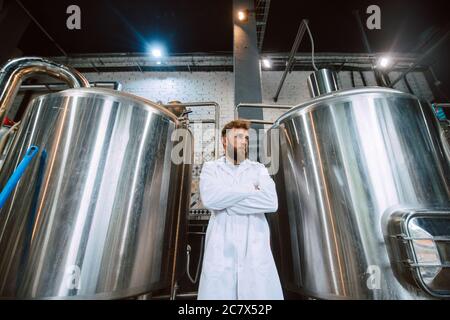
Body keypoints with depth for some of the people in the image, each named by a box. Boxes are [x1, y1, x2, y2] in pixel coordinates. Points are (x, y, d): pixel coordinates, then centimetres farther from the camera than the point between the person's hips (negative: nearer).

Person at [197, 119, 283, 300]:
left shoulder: (259, 169, 6)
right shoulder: (210, 168, 4)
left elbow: (271, 202, -11)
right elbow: (209, 198, -17)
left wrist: (225, 200, -12)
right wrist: (250, 188, -10)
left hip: (256, 253, 1)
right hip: (220, 253, 0)